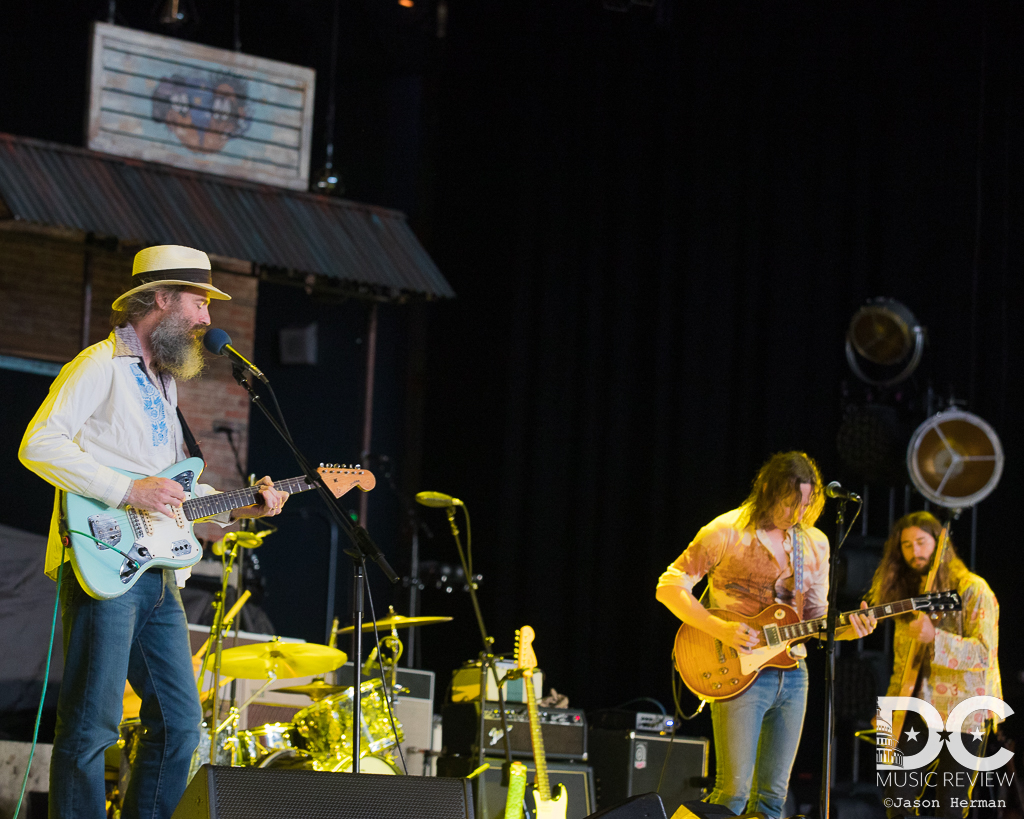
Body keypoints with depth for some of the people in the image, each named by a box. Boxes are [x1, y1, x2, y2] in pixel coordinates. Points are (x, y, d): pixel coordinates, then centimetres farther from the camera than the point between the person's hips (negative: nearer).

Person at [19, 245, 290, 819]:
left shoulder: (163, 382, 23)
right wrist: (127, 492, -20)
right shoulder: (102, 366, -5)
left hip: (158, 574, 9)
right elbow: (39, 445, -17)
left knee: (180, 722, 8)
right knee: (92, 727, -9)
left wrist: (238, 508, 14)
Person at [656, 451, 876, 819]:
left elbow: (816, 617, 16)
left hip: (792, 674, 6)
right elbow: (670, 586, -6)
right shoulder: (728, 532, -6)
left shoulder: (815, 544, 12)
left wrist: (847, 629, -6)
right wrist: (720, 629, -18)